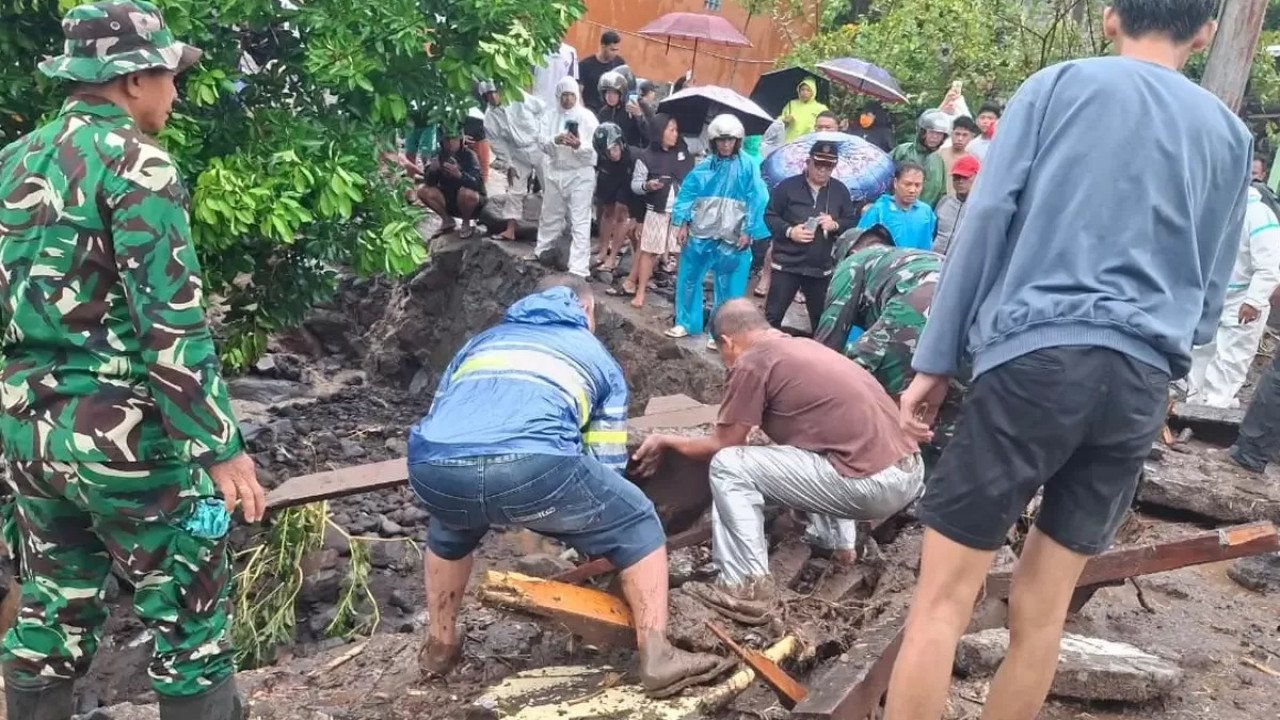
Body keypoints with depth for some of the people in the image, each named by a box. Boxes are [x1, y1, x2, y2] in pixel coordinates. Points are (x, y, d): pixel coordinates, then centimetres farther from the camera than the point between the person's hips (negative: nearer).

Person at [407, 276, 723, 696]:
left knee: (450, 527, 40)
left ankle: (439, 646, 46)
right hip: (532, 461, -4)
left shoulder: (481, 341, 40)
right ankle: (656, 658, 20)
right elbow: (607, 465, 32)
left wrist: (478, 504, 61)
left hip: (431, 466, 4)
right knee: (636, 524, 22)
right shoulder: (598, 358, 32)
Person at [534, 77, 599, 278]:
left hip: (580, 174, -4)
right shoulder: (550, 116, 7)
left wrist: (578, 145, -30)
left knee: (580, 222, -6)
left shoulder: (587, 116, -3)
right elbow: (543, 143, -5)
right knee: (550, 215, 19)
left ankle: (578, 268, -7)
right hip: (555, 172, 4)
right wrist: (555, 140, -26)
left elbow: (594, 147, -10)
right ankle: (543, 249, 42)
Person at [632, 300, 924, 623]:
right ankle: (836, 540, 29)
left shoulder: (751, 362, -5)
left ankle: (748, 587, -4)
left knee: (729, 467, -3)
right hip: (909, 471, 9)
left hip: (874, 483, -9)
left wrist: (666, 442, 21)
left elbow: (720, 447, 3)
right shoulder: (802, 345, 20)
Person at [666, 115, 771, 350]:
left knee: (727, 287, 3)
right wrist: (682, 223, -1)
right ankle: (686, 322, 28)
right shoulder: (704, 167, 4)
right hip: (700, 234, 4)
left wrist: (748, 232, -13)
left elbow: (757, 201, -9)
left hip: (732, 238, -3)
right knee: (688, 278, 11)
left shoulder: (748, 167, -5)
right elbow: (687, 194, 7)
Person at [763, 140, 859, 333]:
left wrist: (836, 225, -14)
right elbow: (770, 215, -2)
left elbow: (853, 222, 8)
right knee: (773, 315, -1)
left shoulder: (840, 190, 5)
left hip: (822, 267, 3)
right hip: (787, 263, -3)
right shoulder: (788, 186, -5)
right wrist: (789, 231, -18)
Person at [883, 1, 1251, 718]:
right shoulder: (1231, 135, 19)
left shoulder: (1061, 83, 8)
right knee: (1040, 613, 12)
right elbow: (1209, 295, 20)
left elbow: (987, 221, -1)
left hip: (1037, 357, -4)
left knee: (943, 599, -2)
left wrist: (935, 360, -1)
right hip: (1142, 384, 5)